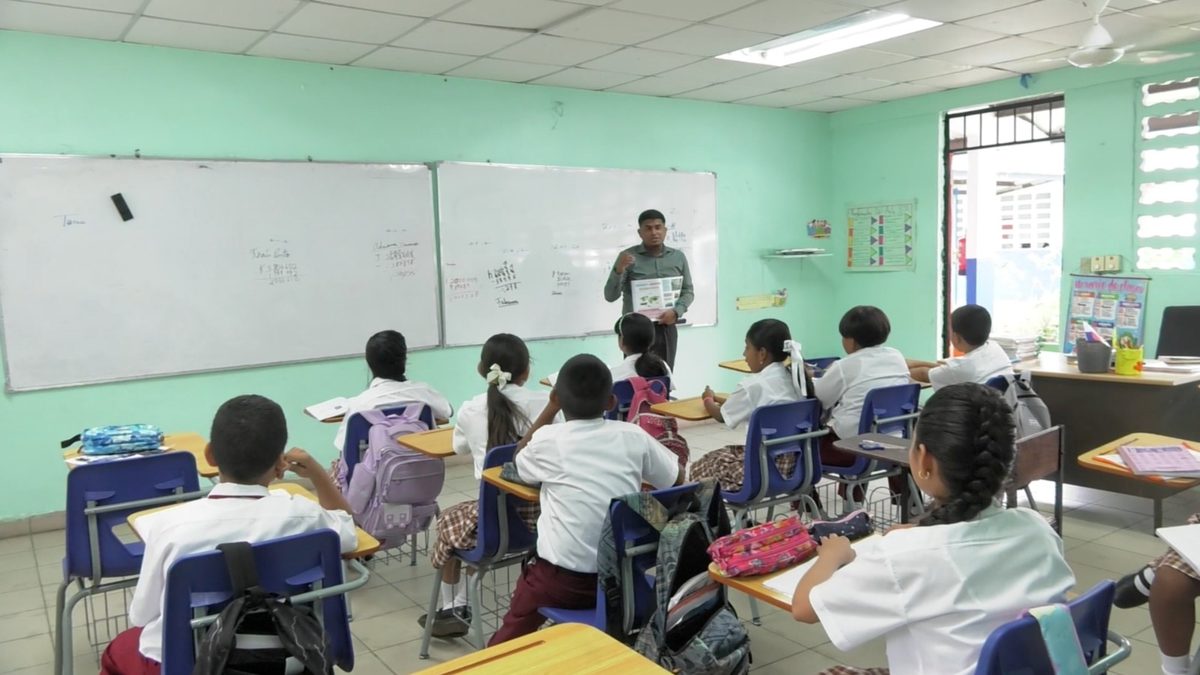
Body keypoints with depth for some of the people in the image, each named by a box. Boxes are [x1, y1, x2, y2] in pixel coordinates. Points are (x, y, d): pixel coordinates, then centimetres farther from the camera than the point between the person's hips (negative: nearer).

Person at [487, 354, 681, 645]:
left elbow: (519, 462, 15)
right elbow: (676, 479, 13)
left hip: (563, 580, -2)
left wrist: (550, 410, 18)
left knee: (516, 625, 24)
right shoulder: (633, 436, -3)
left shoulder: (548, 439, -9)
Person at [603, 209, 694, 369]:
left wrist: (676, 311, -7)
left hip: (666, 329, 3)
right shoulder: (627, 256, -3)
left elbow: (688, 291, 13)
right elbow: (610, 296, -6)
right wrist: (619, 270, -23)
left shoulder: (678, 257, 8)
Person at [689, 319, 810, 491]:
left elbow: (721, 416, 0)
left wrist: (708, 399, 19)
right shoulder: (794, 378, 5)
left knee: (700, 468, 10)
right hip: (795, 461, 7)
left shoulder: (753, 385, -15)